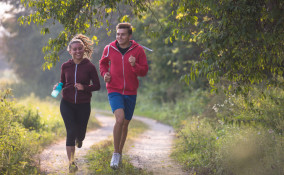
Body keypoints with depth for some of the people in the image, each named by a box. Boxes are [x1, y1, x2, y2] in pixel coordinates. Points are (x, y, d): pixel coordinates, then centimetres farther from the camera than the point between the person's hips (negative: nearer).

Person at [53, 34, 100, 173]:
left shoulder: (89, 66, -7)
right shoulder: (65, 66, 0)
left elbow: (97, 86, -2)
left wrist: (84, 87, -19)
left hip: (83, 105, 0)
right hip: (67, 104, 1)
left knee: (80, 133, 10)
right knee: (71, 131, -12)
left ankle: (79, 139, 50)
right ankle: (71, 162, -6)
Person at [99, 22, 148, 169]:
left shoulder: (138, 50, -4)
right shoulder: (109, 49, -2)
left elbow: (144, 71, -2)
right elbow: (103, 62, 17)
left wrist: (134, 65, -22)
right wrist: (104, 73, -2)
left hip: (130, 92, 2)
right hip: (114, 90, -2)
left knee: (125, 124, 12)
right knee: (120, 118, -23)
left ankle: (119, 152, 33)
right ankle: (116, 154, -11)